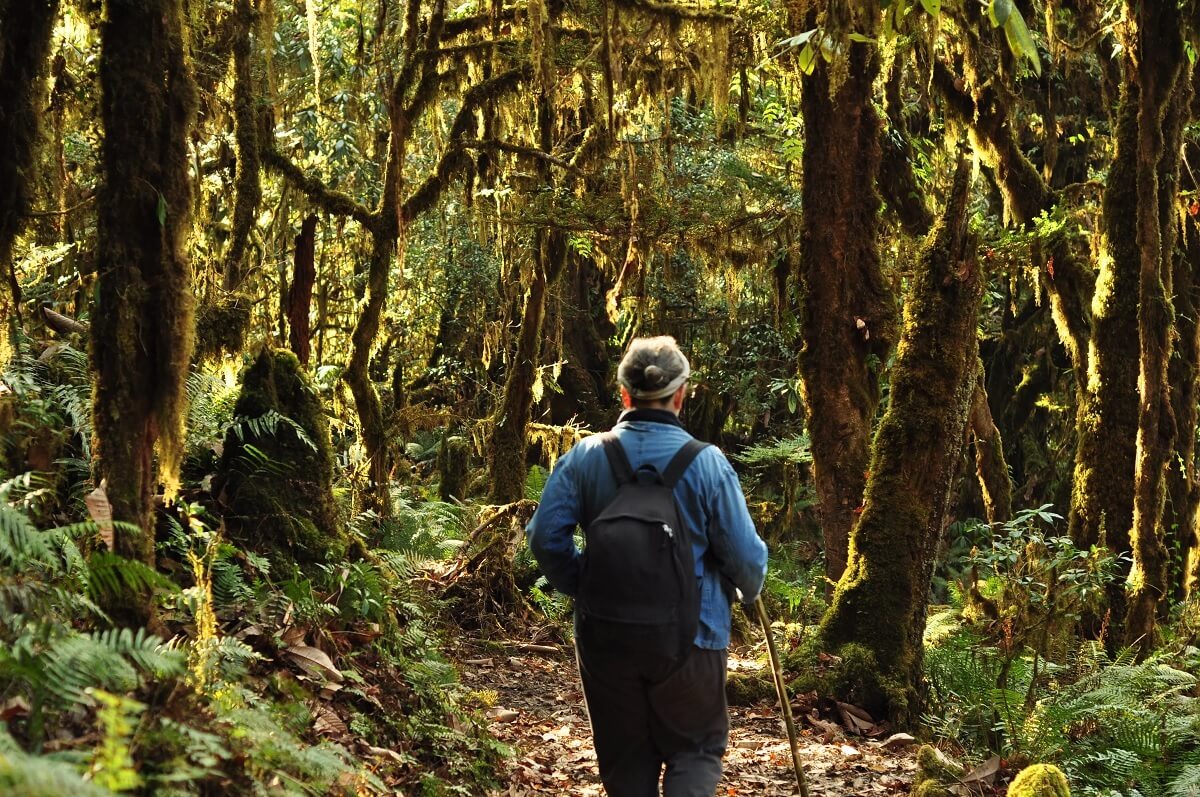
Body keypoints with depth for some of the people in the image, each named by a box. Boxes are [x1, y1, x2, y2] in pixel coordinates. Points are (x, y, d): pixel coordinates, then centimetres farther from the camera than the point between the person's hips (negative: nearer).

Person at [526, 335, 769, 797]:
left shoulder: (584, 456, -5)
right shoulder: (706, 463, -12)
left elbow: (544, 535, -8)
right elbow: (745, 555, -9)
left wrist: (579, 587, 9)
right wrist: (751, 588, 14)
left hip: (605, 637, 3)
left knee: (625, 758, 17)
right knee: (696, 747, 15)